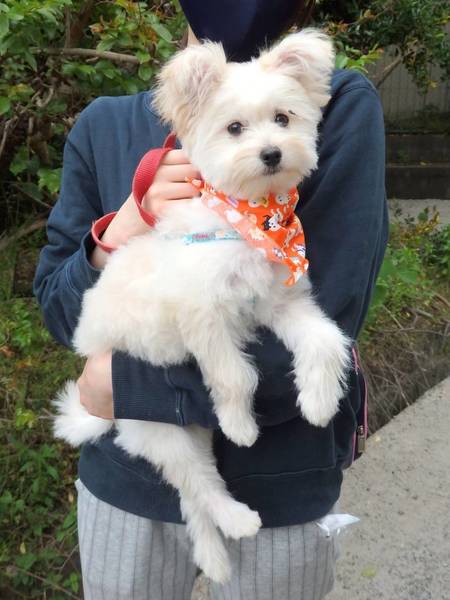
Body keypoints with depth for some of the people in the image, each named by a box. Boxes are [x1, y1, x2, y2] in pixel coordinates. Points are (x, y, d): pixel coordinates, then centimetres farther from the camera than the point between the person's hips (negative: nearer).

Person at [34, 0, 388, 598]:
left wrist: (124, 381, -16)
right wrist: (113, 241, -21)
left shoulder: (342, 109, -14)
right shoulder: (106, 126, -4)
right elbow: (59, 313, -1)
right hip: (124, 475, 3)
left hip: (277, 488, -2)